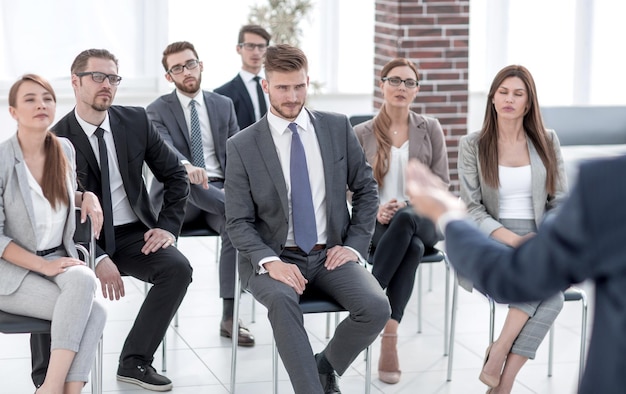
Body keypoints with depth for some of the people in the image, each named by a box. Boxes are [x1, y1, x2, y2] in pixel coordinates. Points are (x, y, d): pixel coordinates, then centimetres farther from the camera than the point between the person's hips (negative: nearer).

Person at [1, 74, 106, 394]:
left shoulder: (65, 149, 3)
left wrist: (87, 197, 3)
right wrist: (41, 265, -19)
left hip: (59, 259, 5)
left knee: (84, 281, -31)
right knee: (93, 313, -26)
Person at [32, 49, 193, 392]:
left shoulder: (136, 121, 1)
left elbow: (175, 175, 10)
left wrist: (168, 227, -3)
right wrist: (97, 258, -23)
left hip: (133, 234, 4)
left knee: (178, 268, -24)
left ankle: (135, 361, -12)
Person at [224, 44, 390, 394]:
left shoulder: (338, 128, 5)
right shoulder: (242, 146, -1)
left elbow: (367, 190, 12)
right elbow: (238, 222, -2)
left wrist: (355, 245, -1)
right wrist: (269, 261, -20)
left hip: (330, 255, 3)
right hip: (275, 258, -2)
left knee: (376, 307, -24)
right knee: (282, 300, -37)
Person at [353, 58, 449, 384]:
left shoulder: (430, 128, 9)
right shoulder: (362, 133, 7)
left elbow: (441, 184, 4)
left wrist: (408, 205, -14)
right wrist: (376, 210, -17)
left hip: (422, 221, 1)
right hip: (378, 224, -1)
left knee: (404, 219, -39)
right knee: (411, 247, -38)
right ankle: (390, 339, -38)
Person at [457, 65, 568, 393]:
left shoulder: (547, 141, 10)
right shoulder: (472, 146, 3)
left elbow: (560, 202, 9)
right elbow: (471, 209, -3)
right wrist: (512, 239, -18)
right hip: (490, 242, -2)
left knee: (552, 296, -33)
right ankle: (498, 355, -25)